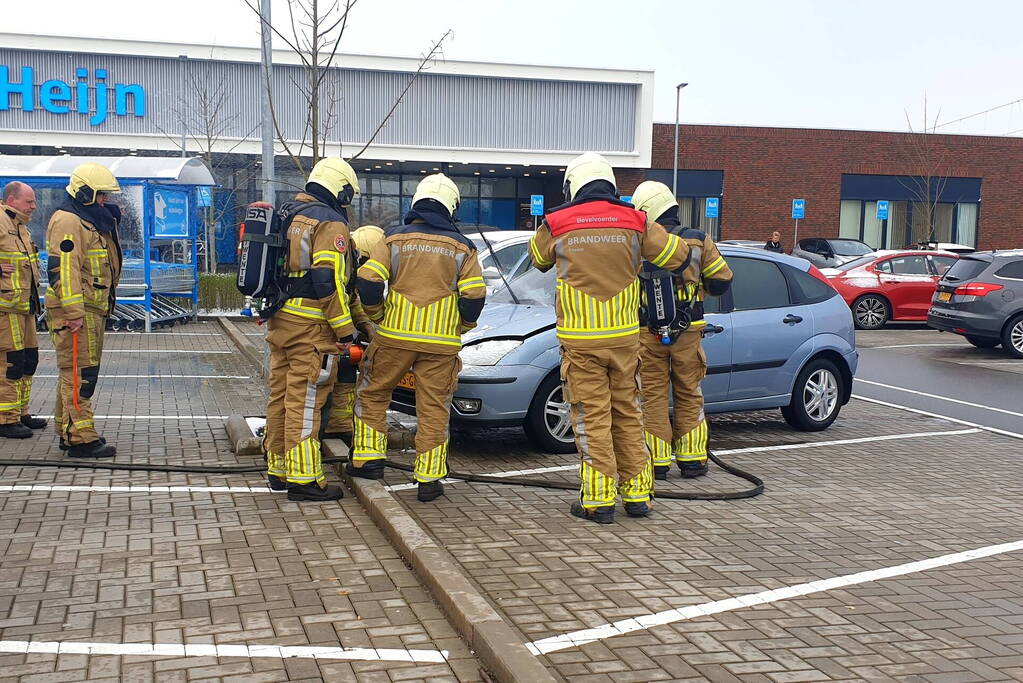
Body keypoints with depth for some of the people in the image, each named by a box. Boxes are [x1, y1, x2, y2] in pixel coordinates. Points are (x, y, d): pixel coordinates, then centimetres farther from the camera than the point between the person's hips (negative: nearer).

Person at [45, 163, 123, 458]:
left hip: (92, 309, 11)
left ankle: (67, 431, 25)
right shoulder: (68, 221, -12)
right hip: (77, 311, -11)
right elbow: (64, 269, -21)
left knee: (76, 373, 16)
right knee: (80, 373, -10)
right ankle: (81, 439, -9)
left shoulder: (91, 221, 21)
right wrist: (74, 313, -25)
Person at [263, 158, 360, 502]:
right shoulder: (330, 223, -12)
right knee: (305, 401, -6)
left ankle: (278, 469, 24)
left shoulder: (286, 215, 16)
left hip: (279, 321, 9)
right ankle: (303, 478, -2)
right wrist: (344, 330, -15)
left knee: (281, 396, 14)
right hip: (310, 326, -9)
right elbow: (328, 281, -20)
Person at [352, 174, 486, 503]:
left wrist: (377, 315, 11)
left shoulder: (395, 238, 3)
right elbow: (474, 296, -3)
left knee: (373, 394, 18)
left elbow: (368, 280, -6)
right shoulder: (462, 247, 3)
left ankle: (369, 459, 17)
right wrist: (463, 326, 14)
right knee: (433, 408, 5)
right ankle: (429, 479, 6)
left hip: (395, 335, 0)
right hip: (442, 342, 0)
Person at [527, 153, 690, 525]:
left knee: (592, 417, 2)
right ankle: (637, 493, 20)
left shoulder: (556, 225, -3)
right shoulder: (635, 222, 1)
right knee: (628, 414, 13)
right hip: (625, 336, 3)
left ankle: (599, 500, 4)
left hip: (580, 340, -2)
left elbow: (538, 260, 17)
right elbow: (679, 256, 11)